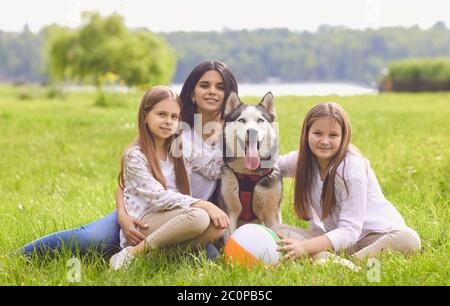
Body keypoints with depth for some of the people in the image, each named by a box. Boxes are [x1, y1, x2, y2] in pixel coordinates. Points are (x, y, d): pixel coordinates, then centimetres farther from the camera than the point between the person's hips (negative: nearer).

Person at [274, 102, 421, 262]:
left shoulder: (352, 167, -19)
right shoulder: (303, 160, -3)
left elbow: (350, 230, -25)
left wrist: (305, 246, -37)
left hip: (376, 236, -5)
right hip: (335, 236, 5)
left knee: (409, 240, -36)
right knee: (277, 231, -18)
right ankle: (325, 259, -39)